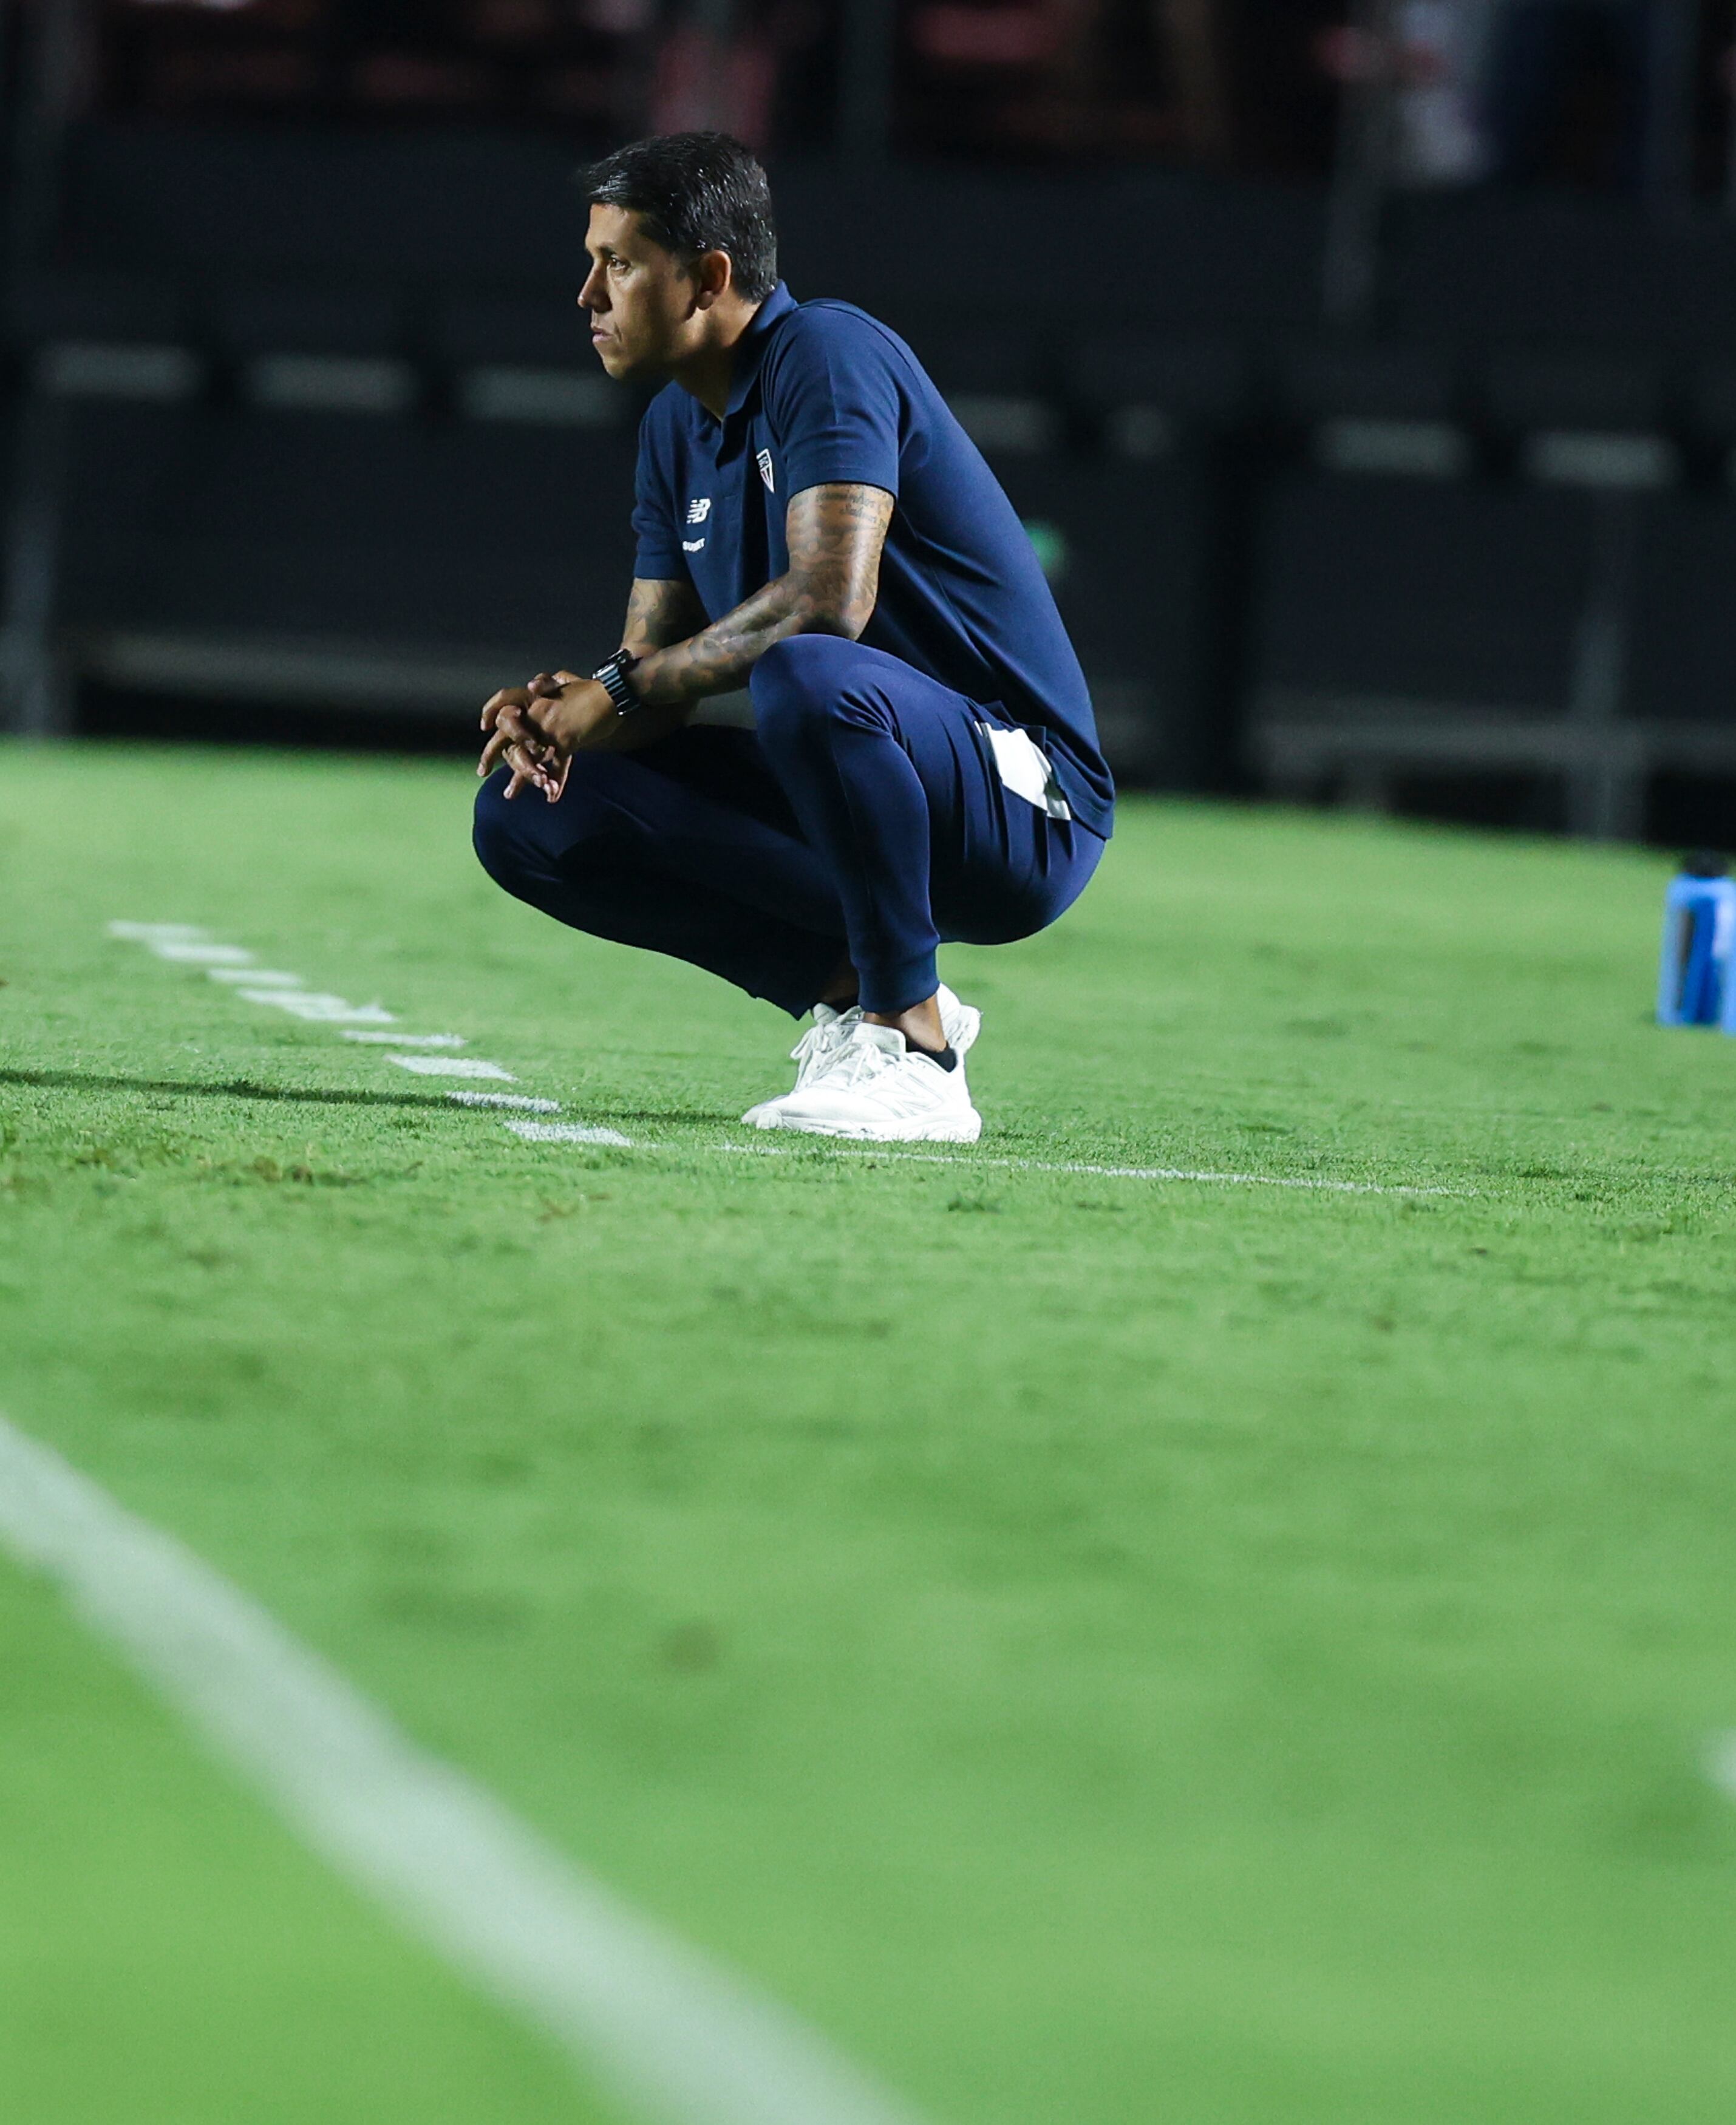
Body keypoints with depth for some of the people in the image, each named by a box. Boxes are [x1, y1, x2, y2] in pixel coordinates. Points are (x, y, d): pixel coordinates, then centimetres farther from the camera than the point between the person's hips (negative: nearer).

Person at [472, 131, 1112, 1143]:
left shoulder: (829, 355, -16)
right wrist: (571, 711, -13)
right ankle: (853, 991, 2)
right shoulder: (679, 426, 11)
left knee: (807, 676, -40)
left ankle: (911, 1048, -25)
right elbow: (661, 666, 10)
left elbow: (829, 599, -30)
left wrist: (619, 690, -23)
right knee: (527, 817, -1)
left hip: (1023, 812, -9)